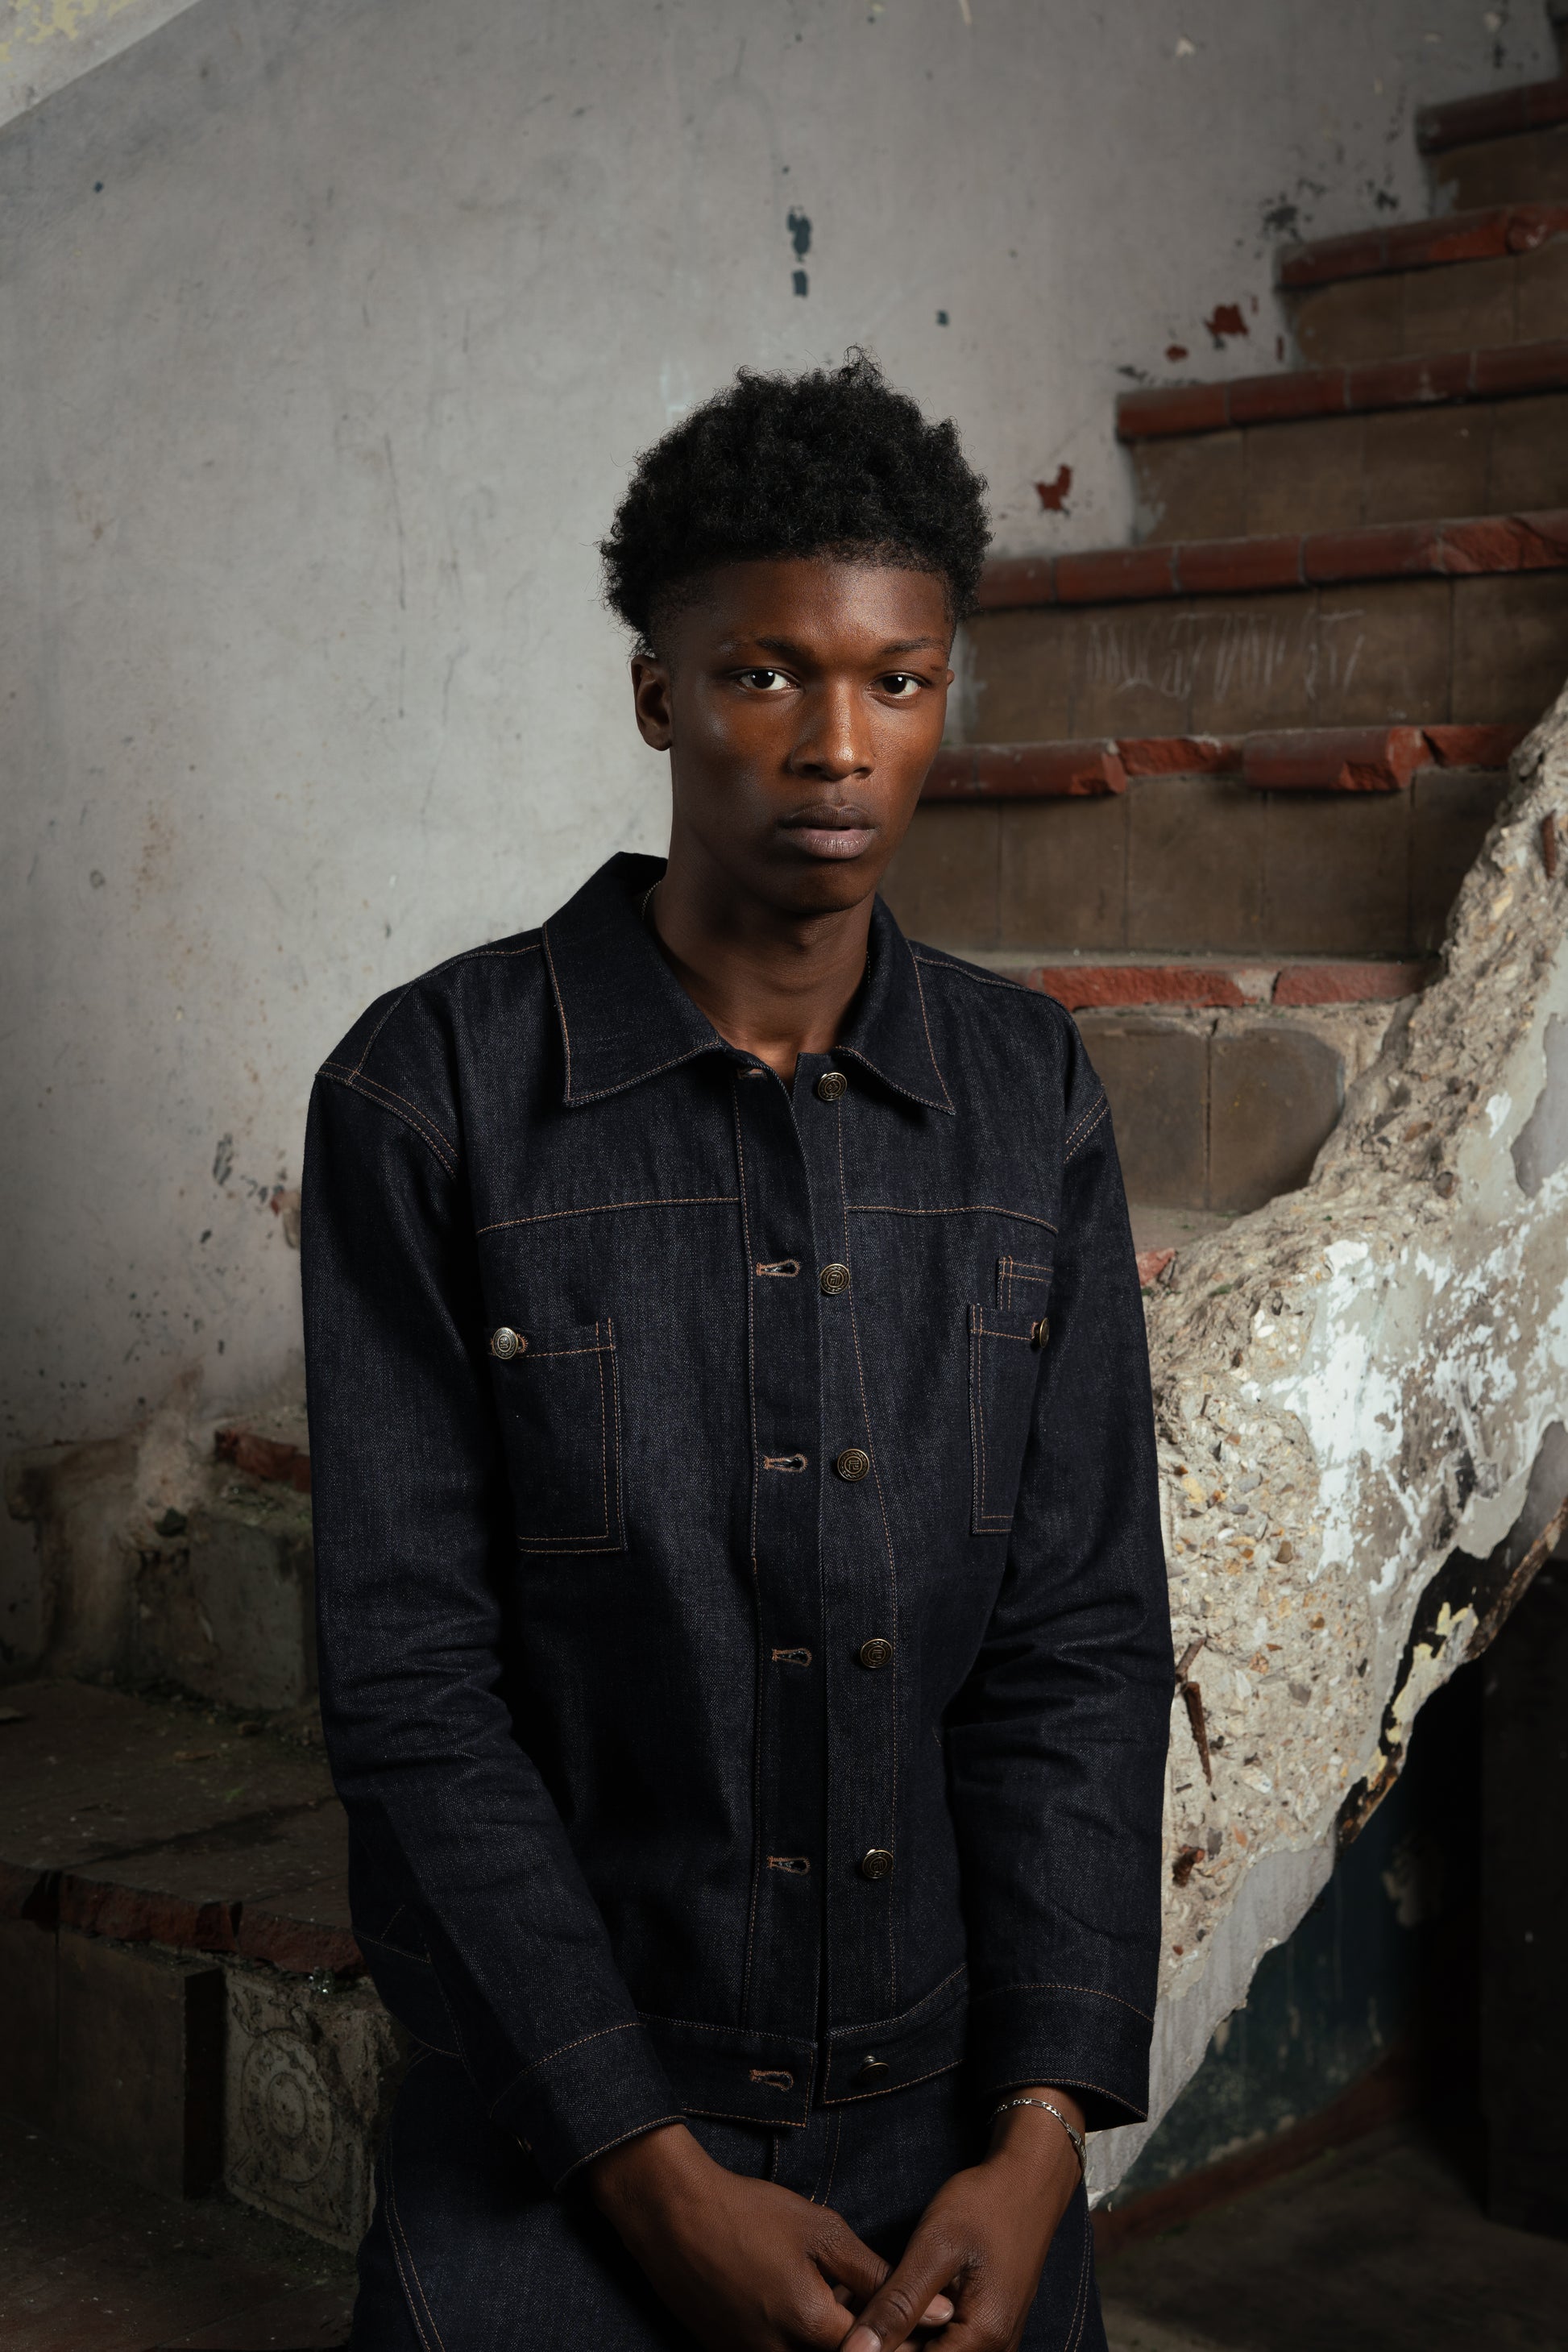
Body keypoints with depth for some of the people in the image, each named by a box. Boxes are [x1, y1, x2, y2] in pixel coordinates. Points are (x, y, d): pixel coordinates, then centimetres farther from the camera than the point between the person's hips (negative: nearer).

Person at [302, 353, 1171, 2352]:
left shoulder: (1030, 1099, 0)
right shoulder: (431, 1093, -11)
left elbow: (1083, 1637, -1)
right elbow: (410, 1677, -12)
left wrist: (1047, 2129, -9)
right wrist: (659, 2171, -14)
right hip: (558, 2138, -3)